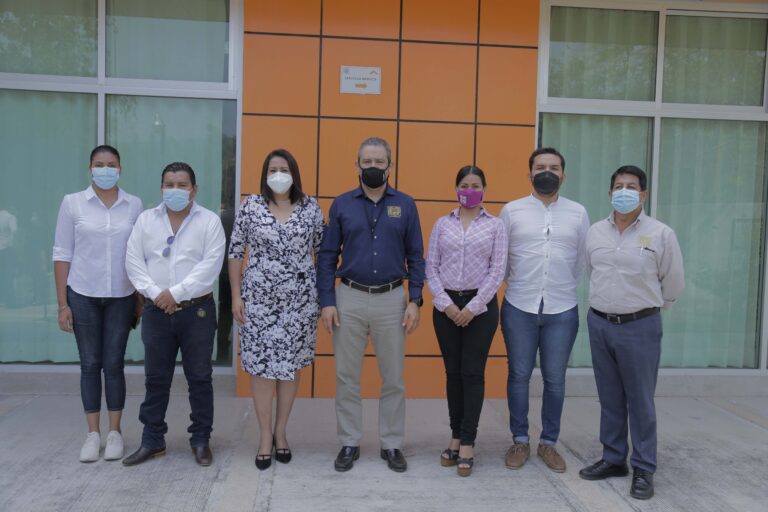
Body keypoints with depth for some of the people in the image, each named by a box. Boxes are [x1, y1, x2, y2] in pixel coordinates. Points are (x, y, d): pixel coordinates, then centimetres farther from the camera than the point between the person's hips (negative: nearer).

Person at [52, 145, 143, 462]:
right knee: (90, 364, 7)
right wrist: (62, 303, -3)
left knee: (114, 364, 5)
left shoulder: (134, 205, 1)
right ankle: (93, 434, 18)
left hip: (121, 297, 0)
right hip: (83, 296, 0)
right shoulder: (72, 203, -1)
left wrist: (142, 300, 1)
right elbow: (62, 254, 0)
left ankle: (115, 433, 17)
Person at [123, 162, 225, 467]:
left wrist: (176, 292, -16)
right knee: (156, 378, 10)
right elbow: (134, 262, 2)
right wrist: (155, 293, -12)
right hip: (156, 311, 3)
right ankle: (152, 440, 22)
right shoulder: (146, 220, 7)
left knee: (199, 378, 5)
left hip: (197, 310, -2)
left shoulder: (209, 221, -2)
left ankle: (201, 440, 18)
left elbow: (210, 264, -12)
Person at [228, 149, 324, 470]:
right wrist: (236, 296, -3)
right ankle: (265, 436, 16)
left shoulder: (311, 208, 2)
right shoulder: (250, 207, 0)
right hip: (259, 297, -1)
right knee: (261, 366, 2)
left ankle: (280, 432, 25)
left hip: (299, 299, 1)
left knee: (291, 365, 8)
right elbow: (235, 252, 2)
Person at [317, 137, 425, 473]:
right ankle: (349, 443, 23)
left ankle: (391, 444, 23)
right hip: (349, 298, 0)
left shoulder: (405, 205, 3)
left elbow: (415, 257, 4)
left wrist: (415, 301, -4)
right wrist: (327, 301, -4)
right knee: (347, 377, 8)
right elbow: (327, 256, 3)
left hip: (392, 300, 0)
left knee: (393, 379, 8)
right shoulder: (341, 204, 3)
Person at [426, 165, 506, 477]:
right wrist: (445, 303, -8)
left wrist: (473, 307, -11)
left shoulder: (495, 226, 2)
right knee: (453, 371, 9)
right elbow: (431, 267, 3)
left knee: (473, 373, 0)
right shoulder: (442, 224, 7)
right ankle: (456, 436, 22)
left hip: (480, 305, -2)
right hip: (446, 305, 2)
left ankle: (467, 443, 8)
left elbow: (497, 270, -3)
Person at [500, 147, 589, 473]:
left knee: (555, 380, 9)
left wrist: (562, 287, 12)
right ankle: (519, 441, 22)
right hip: (519, 308, 0)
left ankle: (549, 442, 24)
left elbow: (582, 262, 10)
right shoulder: (512, 211, 1)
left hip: (562, 310, 1)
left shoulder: (577, 213, 4)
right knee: (519, 376, 8)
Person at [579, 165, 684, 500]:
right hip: (599, 323, 4)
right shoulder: (595, 232, 5)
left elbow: (673, 284, 3)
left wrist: (647, 308, 12)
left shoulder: (661, 234, -6)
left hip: (640, 327, -4)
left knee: (640, 401, 3)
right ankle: (613, 459, 26)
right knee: (609, 398, 13)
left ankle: (643, 470, 15)